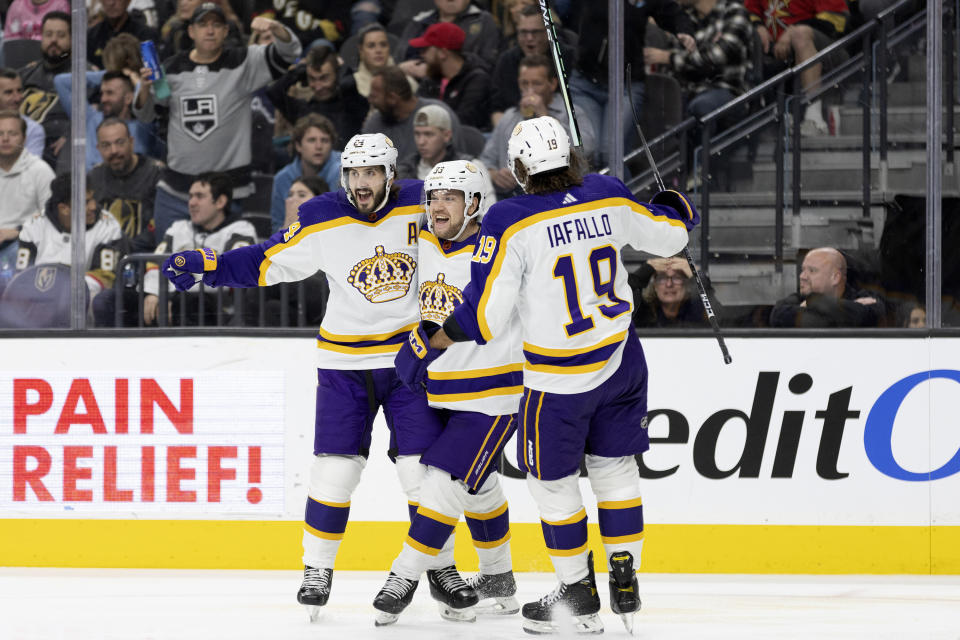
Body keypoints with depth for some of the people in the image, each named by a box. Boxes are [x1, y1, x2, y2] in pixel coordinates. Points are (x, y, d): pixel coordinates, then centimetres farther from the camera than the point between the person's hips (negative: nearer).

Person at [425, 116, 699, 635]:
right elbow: (666, 236, 12)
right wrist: (676, 207, 34)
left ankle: (578, 595, 20)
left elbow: (485, 315, -17)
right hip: (621, 360, 5)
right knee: (614, 466, 18)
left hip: (559, 379, -5)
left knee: (552, 478, 13)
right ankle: (626, 586, 20)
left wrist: (436, 342, -2)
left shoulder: (510, 223, -19)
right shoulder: (609, 199, -6)